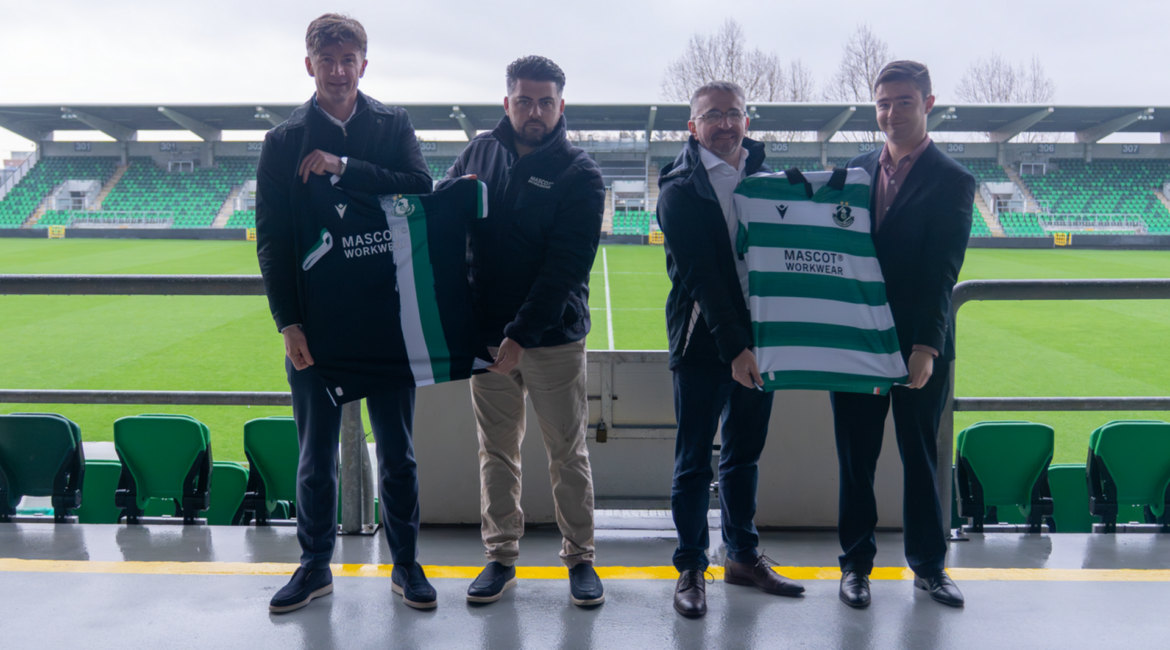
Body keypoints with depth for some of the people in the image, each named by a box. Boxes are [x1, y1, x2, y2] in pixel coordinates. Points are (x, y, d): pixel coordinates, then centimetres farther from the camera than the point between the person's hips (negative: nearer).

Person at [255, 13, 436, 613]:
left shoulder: (393, 126, 5)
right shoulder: (284, 141, 4)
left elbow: (421, 189, -11)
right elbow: (271, 238, 0)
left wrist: (344, 167, -17)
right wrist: (288, 322, -8)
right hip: (315, 322, 0)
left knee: (397, 451, 9)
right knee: (316, 456, 10)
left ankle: (406, 564, 24)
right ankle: (316, 566, 27)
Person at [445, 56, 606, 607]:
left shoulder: (579, 174, -6)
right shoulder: (480, 151, 6)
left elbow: (565, 267, -13)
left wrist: (522, 333, -19)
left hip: (553, 337, -3)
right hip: (485, 334, 3)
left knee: (567, 453, 6)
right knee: (496, 451, 11)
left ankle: (580, 557, 20)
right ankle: (501, 556, 24)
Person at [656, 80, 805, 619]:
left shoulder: (763, 175, 11)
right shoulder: (680, 189, -6)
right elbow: (700, 275, -13)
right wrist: (733, 347, -19)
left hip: (756, 335, 5)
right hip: (703, 340, -5)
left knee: (745, 454, 15)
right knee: (694, 461, 3)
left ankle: (743, 556, 29)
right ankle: (691, 568, 15)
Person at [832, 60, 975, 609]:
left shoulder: (952, 181, -4)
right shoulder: (857, 170, 9)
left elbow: (942, 272, -11)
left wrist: (926, 346, -19)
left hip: (919, 345, -3)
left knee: (920, 456, 9)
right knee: (856, 456, 9)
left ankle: (928, 565, 25)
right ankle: (856, 562, 22)